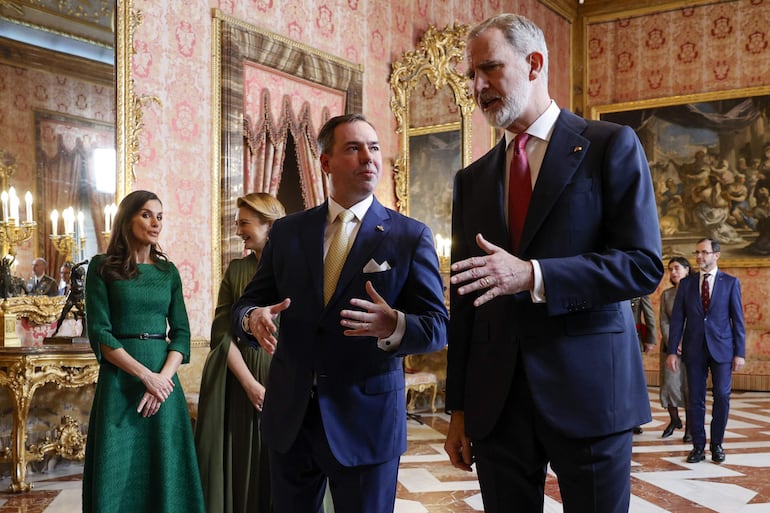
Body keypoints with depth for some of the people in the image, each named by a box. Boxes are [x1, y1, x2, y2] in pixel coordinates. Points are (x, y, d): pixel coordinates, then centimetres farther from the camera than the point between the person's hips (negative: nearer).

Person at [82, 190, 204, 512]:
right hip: (119, 379, -3)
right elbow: (99, 332, -7)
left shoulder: (168, 271, 10)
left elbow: (181, 332, 5)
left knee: (165, 469, 6)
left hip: (164, 378, 3)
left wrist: (163, 377, -12)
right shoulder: (103, 267, 0)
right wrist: (145, 375, -15)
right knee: (119, 471, 2)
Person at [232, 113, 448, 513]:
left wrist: (393, 326, -30)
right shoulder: (286, 231, 5)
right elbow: (246, 305, 5)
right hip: (289, 419, 3)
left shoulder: (411, 236, -4)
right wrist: (253, 319, -20)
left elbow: (436, 327, -8)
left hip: (367, 422, -2)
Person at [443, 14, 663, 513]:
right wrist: (459, 408, 10)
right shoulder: (472, 179, 13)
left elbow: (644, 264, -9)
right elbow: (464, 298, 12)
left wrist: (531, 275, -21)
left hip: (588, 391, -4)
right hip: (495, 400, 4)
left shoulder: (611, 146, -1)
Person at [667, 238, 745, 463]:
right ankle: (698, 446, 12)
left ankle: (717, 444, 16)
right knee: (696, 399, 4)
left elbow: (737, 319, 2)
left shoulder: (730, 282, 3)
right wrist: (672, 351, -2)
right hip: (694, 350, 1)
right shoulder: (686, 283, 7)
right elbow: (677, 319, 5)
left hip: (721, 349, -1)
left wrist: (740, 352, -4)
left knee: (722, 397, 1)